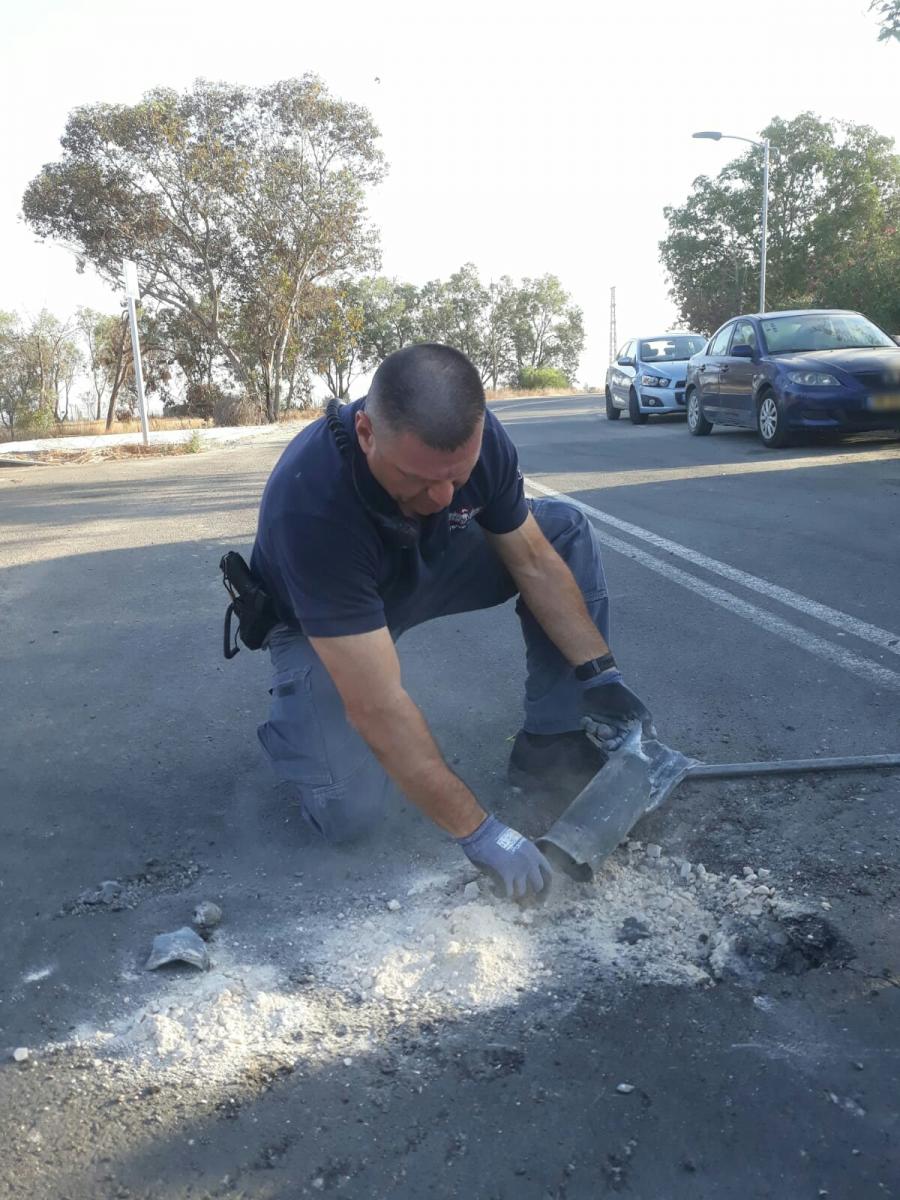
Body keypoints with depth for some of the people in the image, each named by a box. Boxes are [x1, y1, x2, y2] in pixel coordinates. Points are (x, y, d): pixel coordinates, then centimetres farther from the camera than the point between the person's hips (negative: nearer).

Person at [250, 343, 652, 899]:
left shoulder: (476, 438, -26)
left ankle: (550, 745, -4)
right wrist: (478, 832, -38)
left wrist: (599, 672, -14)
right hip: (317, 620, -5)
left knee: (566, 530, -11)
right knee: (347, 813, -22)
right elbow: (377, 706, -41)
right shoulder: (309, 501, -42)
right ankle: (297, 712, 12)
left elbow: (534, 562, -10)